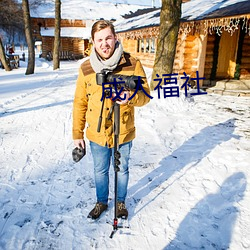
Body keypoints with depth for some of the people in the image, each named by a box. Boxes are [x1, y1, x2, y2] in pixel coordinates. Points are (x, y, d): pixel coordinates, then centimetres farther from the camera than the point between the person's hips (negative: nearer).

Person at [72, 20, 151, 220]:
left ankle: (121, 202, 45)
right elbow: (80, 103, 1)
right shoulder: (86, 68, -6)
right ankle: (101, 202, 45)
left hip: (123, 133, -1)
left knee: (122, 170, 19)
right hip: (97, 134, 2)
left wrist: (131, 97, -30)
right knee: (100, 171, 20)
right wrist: (77, 134, 2)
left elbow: (145, 96, -7)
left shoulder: (132, 64, -11)